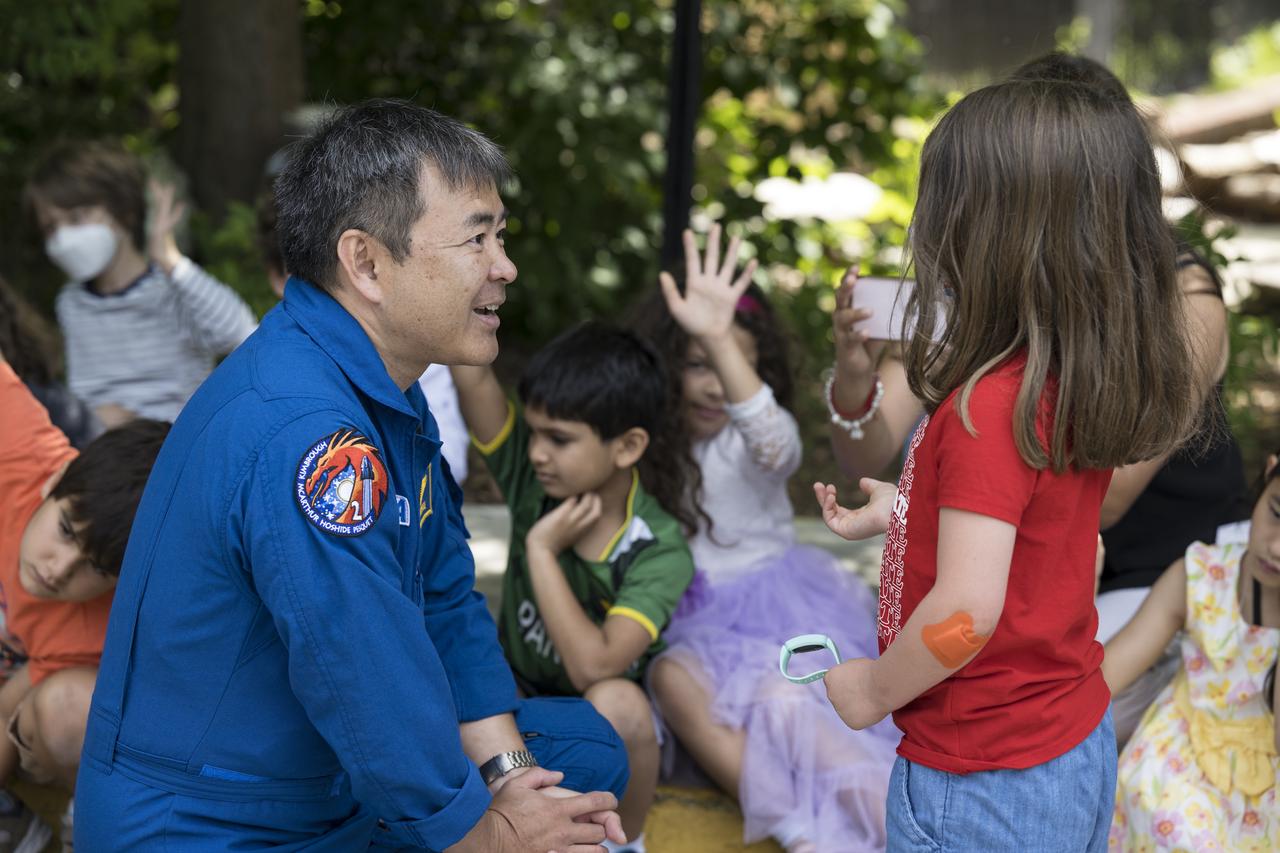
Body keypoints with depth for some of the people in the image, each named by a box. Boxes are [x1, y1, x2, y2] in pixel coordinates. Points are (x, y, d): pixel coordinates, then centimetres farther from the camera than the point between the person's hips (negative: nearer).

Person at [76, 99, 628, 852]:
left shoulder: (384, 391, 5)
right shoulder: (301, 434, -29)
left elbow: (449, 604, 8)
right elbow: (372, 683, -26)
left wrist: (508, 774, -3)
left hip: (332, 783, 10)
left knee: (588, 751, 13)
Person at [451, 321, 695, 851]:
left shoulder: (660, 550, -23)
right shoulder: (531, 478, -13)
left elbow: (593, 665, -36)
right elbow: (472, 376, -26)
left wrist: (543, 550, -30)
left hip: (611, 736, -3)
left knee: (614, 703, -38)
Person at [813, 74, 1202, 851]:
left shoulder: (987, 407, -26)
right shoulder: (1089, 386, -1)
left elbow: (967, 611, -29)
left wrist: (874, 690, -13)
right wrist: (899, 512, 18)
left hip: (983, 783, -8)